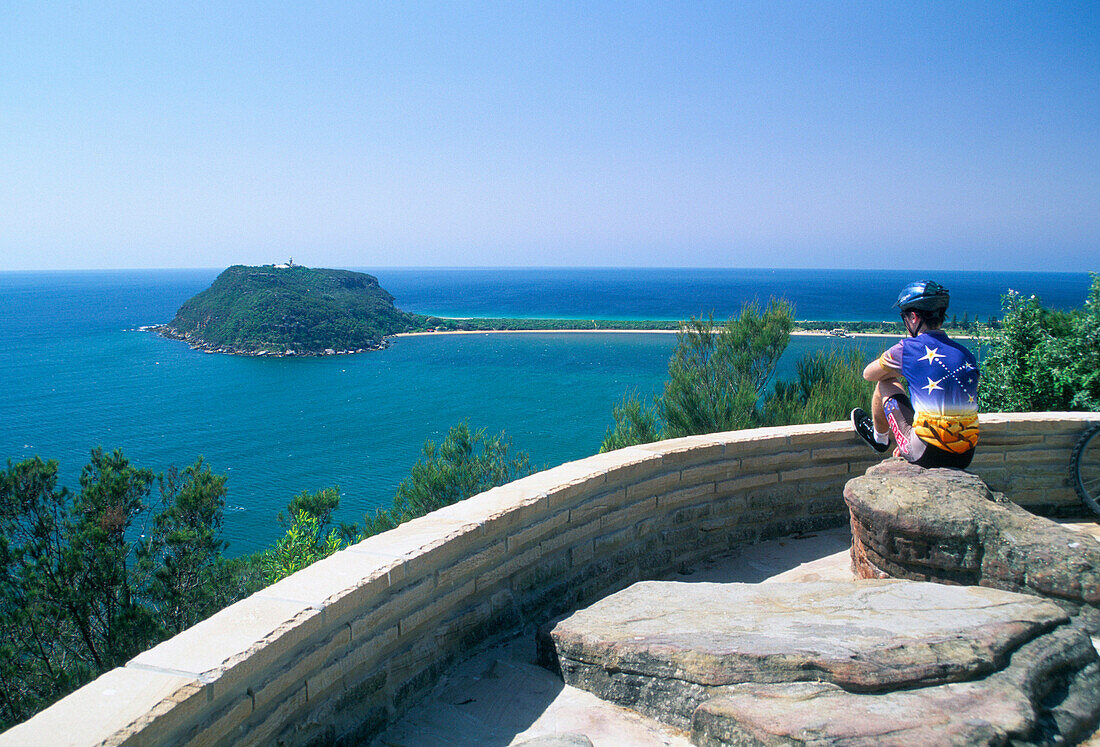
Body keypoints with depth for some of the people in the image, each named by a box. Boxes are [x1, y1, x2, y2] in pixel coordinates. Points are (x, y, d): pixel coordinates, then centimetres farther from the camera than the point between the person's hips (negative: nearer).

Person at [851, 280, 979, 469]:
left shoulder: (908, 348, -9)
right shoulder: (967, 355, 7)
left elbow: (868, 374, 8)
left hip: (928, 454, -6)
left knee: (885, 383, 13)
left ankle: (878, 437, 36)